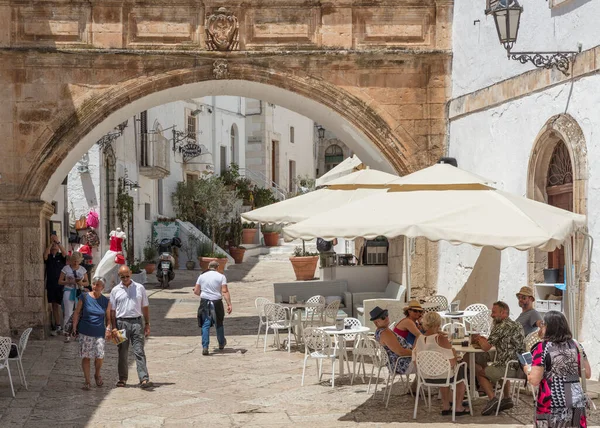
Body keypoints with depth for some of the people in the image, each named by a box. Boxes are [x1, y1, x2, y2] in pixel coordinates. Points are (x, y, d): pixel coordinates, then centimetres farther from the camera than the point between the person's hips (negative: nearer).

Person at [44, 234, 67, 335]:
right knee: (54, 305, 7)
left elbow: (65, 253, -20)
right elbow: (45, 255, -15)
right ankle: (57, 326, 14)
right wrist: (51, 242, -16)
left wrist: (58, 241, -22)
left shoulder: (61, 256, 2)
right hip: (51, 284, 3)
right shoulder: (48, 257, 7)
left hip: (61, 284, -3)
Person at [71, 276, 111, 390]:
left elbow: (108, 318, 15)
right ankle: (87, 381, 11)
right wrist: (74, 327, -3)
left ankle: (97, 375, 20)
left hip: (99, 333, 1)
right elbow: (77, 313, 5)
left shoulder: (106, 302, 8)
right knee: (86, 356, 0)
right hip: (85, 332, -1)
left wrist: (108, 328, -1)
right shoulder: (84, 297, 2)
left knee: (100, 356, -9)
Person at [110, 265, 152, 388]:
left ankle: (144, 379, -13)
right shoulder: (115, 290, 6)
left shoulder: (139, 288, 7)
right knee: (122, 353, 8)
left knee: (139, 352, -7)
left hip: (137, 322, -1)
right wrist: (114, 327, -2)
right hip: (121, 323, 1)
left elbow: (145, 307, 12)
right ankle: (122, 379, 19)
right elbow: (112, 310, 6)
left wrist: (147, 324, 7)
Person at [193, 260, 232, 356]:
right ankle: (221, 343, 34)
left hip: (204, 302, 1)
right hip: (216, 302, -1)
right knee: (219, 323, 17)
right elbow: (225, 291, -12)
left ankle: (205, 347, -9)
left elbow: (196, 291, 7)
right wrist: (229, 304, -13)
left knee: (205, 325, 1)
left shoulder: (202, 276, 5)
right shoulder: (221, 277, -3)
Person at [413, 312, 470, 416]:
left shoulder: (418, 339, -7)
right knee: (462, 370, 27)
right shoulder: (441, 338, -23)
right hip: (443, 376, -5)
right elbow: (452, 362, -22)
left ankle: (445, 406, 40)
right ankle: (459, 407, 32)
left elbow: (415, 361, 1)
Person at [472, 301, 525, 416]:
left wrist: (479, 339, 10)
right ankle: (507, 398, 28)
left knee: (479, 371, 16)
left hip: (508, 369, -8)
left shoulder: (501, 327, -12)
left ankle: (492, 398, -1)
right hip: (520, 368, 8)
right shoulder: (517, 325, 15)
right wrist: (483, 339, 14)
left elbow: (486, 347, -11)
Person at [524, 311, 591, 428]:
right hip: (576, 403, 4)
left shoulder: (542, 348, -10)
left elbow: (534, 381, -13)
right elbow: (587, 374, 12)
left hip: (552, 406, -4)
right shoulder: (576, 345, 4)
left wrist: (528, 370, 6)